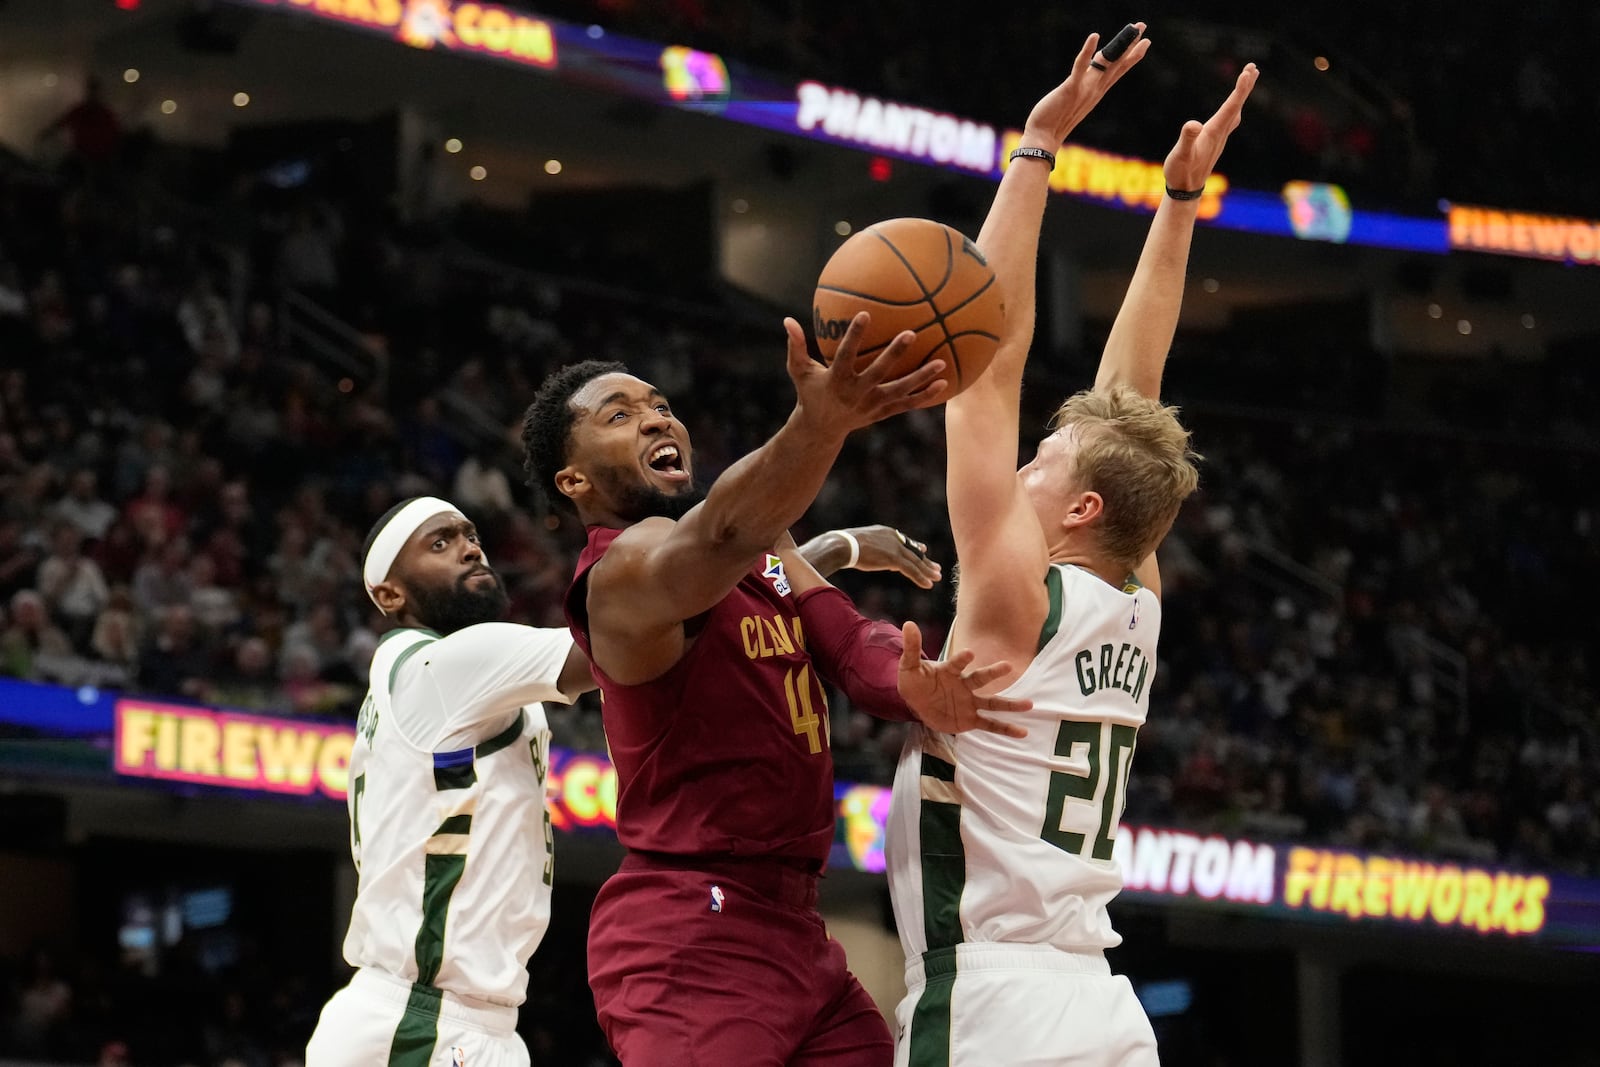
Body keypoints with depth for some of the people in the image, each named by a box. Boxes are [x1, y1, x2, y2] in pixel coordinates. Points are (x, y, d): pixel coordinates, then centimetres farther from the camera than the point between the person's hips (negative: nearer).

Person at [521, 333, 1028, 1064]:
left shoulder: (768, 554, 16)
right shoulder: (624, 571, -13)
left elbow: (854, 647, 1)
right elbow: (718, 540, -35)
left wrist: (914, 687, -24)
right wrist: (818, 426, -54)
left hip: (790, 928, 9)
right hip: (688, 942, -9)